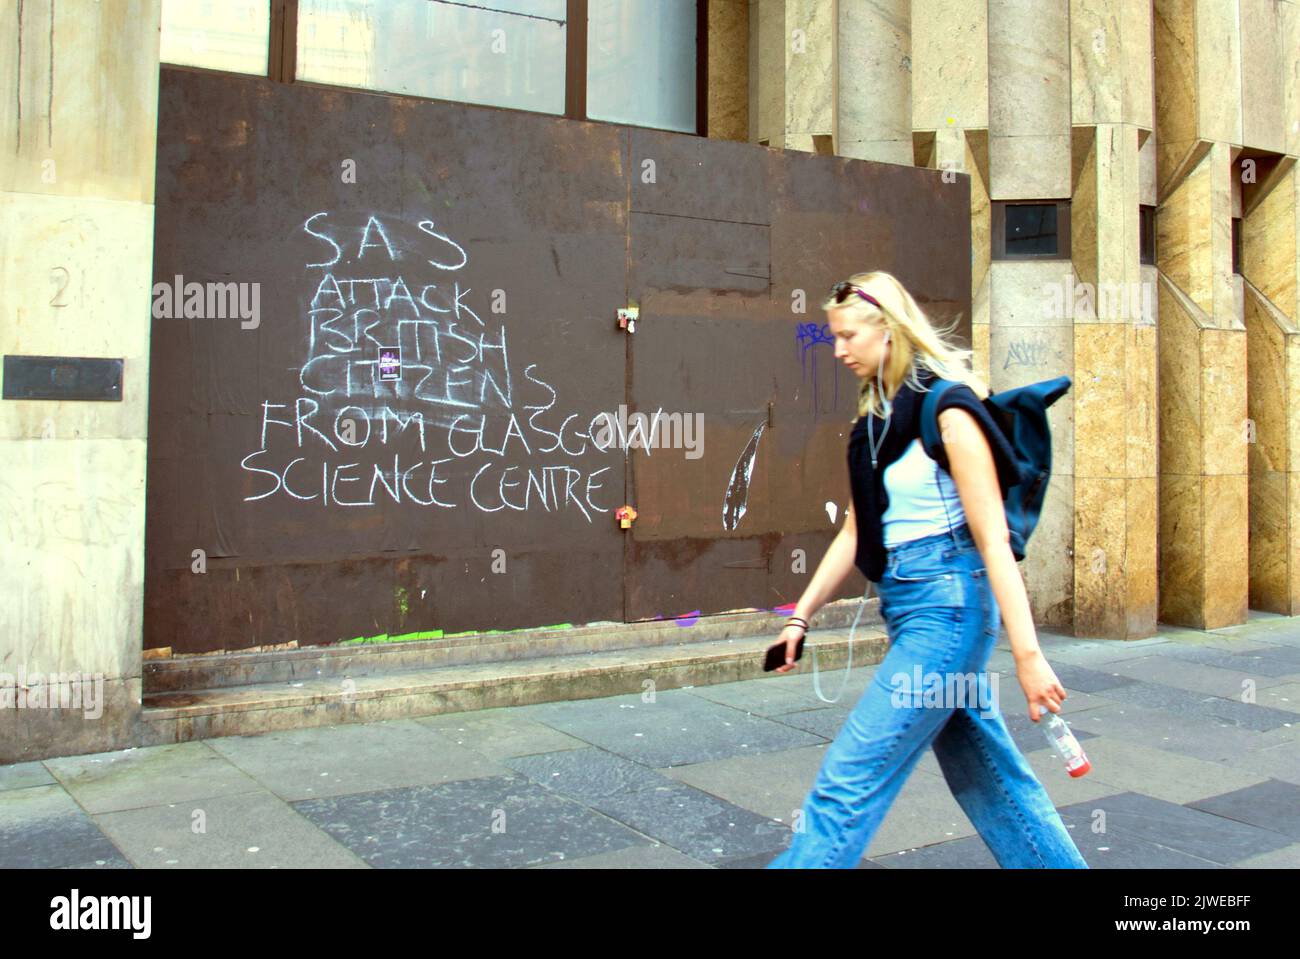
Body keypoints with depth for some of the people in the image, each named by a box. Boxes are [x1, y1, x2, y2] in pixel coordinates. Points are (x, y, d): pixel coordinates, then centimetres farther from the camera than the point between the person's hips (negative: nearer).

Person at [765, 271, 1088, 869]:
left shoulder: (946, 408, -13)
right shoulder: (877, 418, 11)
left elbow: (993, 539, -17)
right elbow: (857, 531, 15)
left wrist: (1027, 654, -20)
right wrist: (801, 616, 13)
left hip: (947, 601, -9)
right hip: (905, 600, 9)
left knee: (852, 774, -6)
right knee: (985, 772, 17)